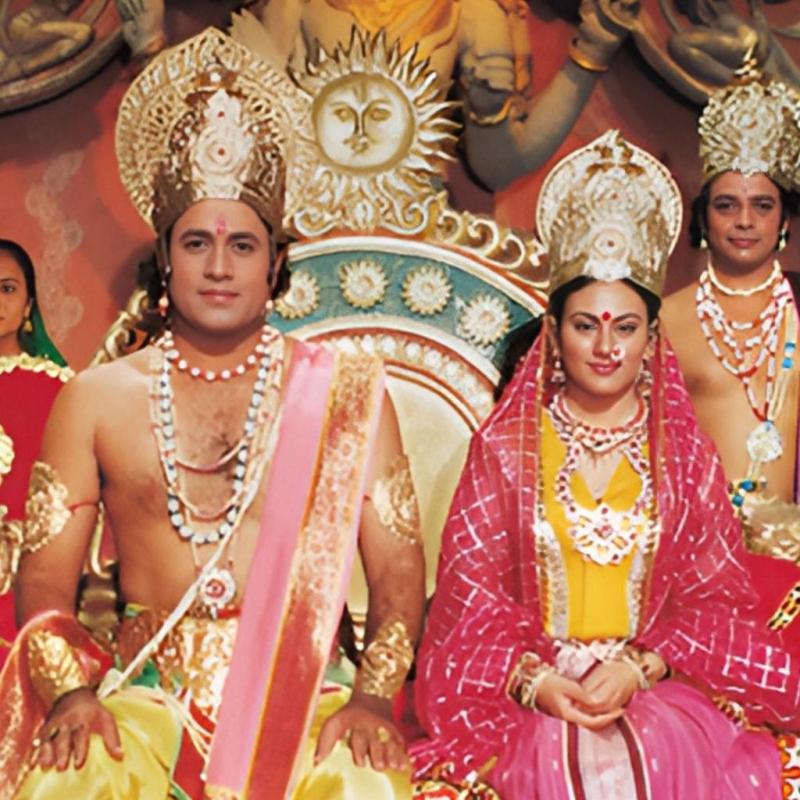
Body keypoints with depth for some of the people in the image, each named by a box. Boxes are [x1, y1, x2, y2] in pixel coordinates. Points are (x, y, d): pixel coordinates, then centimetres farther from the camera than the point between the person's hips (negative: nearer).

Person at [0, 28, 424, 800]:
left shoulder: (345, 389, 8)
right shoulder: (96, 398, 10)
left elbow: (397, 567, 4)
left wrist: (374, 696, -11)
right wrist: (69, 690, -10)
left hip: (302, 689, 0)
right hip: (147, 692, 1)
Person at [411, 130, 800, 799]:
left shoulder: (684, 451, 9)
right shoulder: (505, 445, 7)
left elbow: (714, 592, 5)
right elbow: (470, 590, 2)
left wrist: (638, 668, -12)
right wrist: (532, 679, -15)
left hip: (659, 676, 1)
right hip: (529, 684, -1)